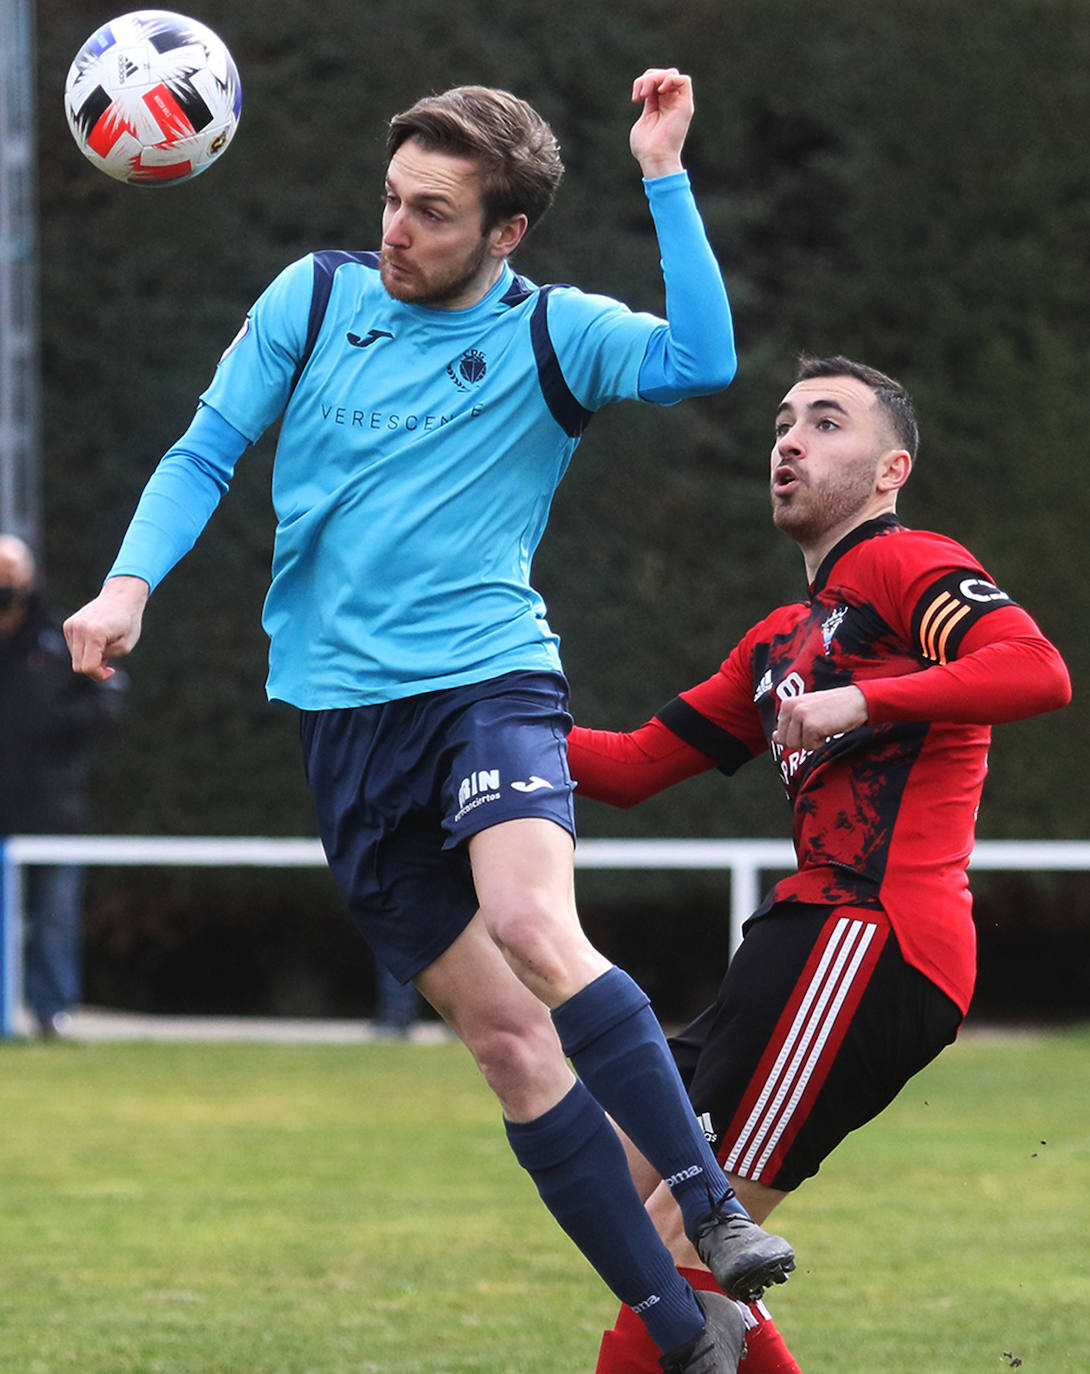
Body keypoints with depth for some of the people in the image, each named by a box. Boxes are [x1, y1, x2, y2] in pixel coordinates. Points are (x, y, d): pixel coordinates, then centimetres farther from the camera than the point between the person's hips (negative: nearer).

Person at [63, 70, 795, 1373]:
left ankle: (716, 1212, -26)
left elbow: (701, 361, -18)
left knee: (533, 929, -32)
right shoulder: (313, 298, 7)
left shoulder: (550, 334, 0)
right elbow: (205, 454, 10)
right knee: (505, 1035, -2)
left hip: (489, 677, -3)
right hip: (342, 714, 3)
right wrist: (129, 582, -5)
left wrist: (665, 178, -17)